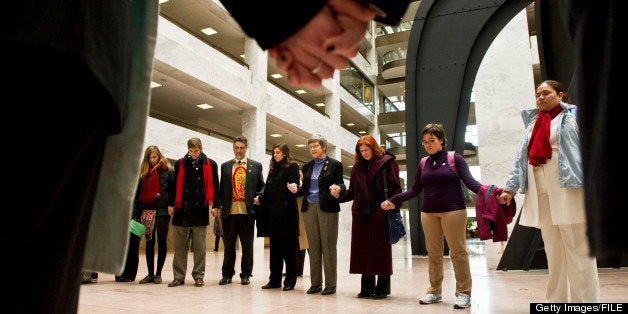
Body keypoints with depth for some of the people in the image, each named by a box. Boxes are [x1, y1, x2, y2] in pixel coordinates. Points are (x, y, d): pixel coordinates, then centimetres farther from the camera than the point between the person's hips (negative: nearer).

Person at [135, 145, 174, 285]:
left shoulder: (167, 170, 2)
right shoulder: (143, 172, 14)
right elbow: (138, 192, 14)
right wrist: (136, 210, 7)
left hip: (162, 210, -4)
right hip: (147, 210, 4)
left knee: (162, 242, 3)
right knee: (149, 242, 7)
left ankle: (158, 274, 10)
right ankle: (150, 274, 14)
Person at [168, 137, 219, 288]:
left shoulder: (210, 164, 6)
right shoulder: (180, 164, 10)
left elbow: (214, 186, 6)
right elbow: (174, 185, 11)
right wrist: (171, 204, 7)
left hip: (201, 209, -1)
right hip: (182, 208, 2)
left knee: (200, 246, 4)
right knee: (179, 245, 6)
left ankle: (199, 276, 14)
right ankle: (179, 276, 15)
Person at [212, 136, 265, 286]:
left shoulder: (256, 166, 8)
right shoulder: (225, 166, 13)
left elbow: (262, 186, 9)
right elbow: (221, 188, 12)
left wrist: (259, 197, -10)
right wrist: (216, 206, 3)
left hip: (247, 211, -1)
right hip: (229, 211, 2)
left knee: (247, 245, 6)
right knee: (228, 245, 9)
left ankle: (246, 274, 18)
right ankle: (227, 274, 21)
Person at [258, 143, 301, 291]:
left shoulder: (292, 167, 0)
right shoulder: (273, 169, 19)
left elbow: (294, 184, -13)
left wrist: (293, 188, -34)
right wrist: (260, 199, 19)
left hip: (287, 212, -7)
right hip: (273, 212, 7)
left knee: (289, 247, -1)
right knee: (274, 247, 9)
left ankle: (290, 281, 6)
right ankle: (274, 280, 17)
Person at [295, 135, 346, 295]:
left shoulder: (334, 164, 2)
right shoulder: (307, 166, 15)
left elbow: (341, 185, -1)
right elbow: (304, 189, 14)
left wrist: (338, 188, -24)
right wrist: (296, 190, -6)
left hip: (327, 209, -4)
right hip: (309, 208, 4)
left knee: (328, 246, -1)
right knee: (313, 246, 7)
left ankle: (330, 284, 7)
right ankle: (315, 283, 16)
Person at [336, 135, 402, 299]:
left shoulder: (387, 162, 1)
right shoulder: (357, 166, 16)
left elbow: (395, 188, -4)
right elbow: (352, 191, 14)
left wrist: (394, 209, -14)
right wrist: (339, 193, -4)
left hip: (380, 212, -5)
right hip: (361, 213, 5)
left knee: (381, 249, 2)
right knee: (363, 250, 6)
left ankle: (383, 287, 14)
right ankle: (367, 287, 17)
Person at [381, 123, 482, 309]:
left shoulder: (454, 158, 0)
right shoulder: (423, 164, 11)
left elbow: (470, 182, -4)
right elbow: (415, 190, 14)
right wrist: (393, 201, 8)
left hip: (453, 210, -4)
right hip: (429, 213, 4)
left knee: (458, 252, -2)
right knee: (433, 253, 6)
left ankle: (464, 293, 7)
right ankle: (435, 291, 15)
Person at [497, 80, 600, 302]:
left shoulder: (573, 117, 5)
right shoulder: (533, 124, 21)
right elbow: (520, 158, 16)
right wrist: (510, 188, 10)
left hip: (567, 190, -5)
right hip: (541, 193, 5)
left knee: (578, 250, -4)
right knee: (553, 251, 10)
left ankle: (585, 301, 3)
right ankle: (556, 300, 17)